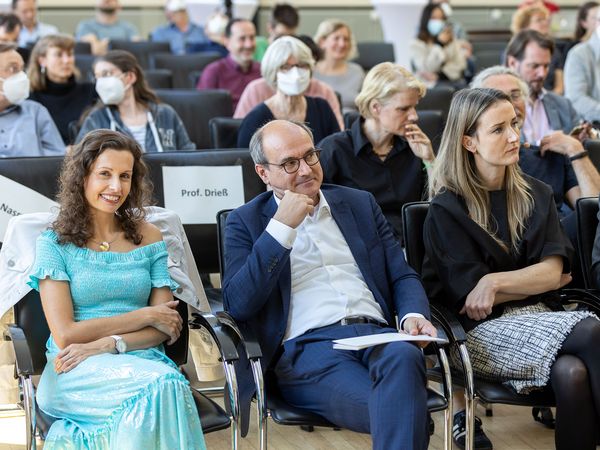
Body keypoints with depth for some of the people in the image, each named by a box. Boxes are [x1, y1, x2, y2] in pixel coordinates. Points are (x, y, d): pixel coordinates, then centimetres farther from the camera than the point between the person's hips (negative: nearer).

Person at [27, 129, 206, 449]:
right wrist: (145, 316, -4)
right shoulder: (55, 242, 5)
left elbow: (164, 329, 7)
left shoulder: (149, 238, 14)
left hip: (141, 359, 3)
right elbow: (65, 335, -5)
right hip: (75, 373, -2)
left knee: (171, 385, -36)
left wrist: (107, 344, -11)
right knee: (159, 387, -34)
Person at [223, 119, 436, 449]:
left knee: (404, 356, -36)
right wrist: (282, 227, -7)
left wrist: (413, 316, -4)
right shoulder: (246, 222, 12)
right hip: (307, 347, -4)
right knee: (398, 411, -35)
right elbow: (237, 305, -2)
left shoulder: (359, 203, 22)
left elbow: (402, 275, 20)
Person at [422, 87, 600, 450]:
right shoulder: (447, 210, -2)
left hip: (539, 318, 4)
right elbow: (471, 298, -6)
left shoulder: (536, 195, 13)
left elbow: (554, 270, 2)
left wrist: (496, 281, -13)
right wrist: (536, 280, 3)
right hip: (482, 332, -4)